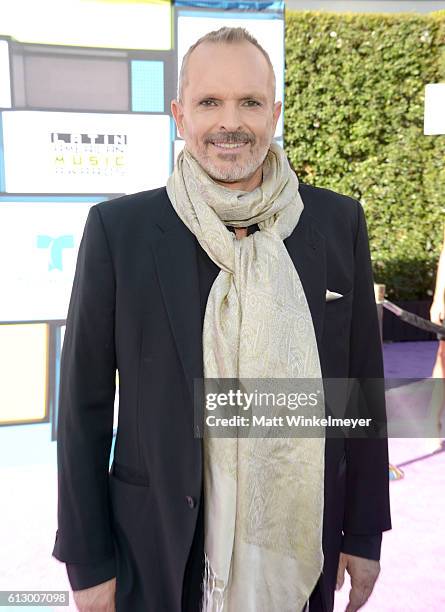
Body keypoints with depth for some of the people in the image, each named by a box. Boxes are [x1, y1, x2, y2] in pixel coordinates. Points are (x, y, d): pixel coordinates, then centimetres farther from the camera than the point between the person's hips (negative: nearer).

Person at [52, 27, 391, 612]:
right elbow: (86, 404, -7)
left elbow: (362, 385, 0)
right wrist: (88, 561, -2)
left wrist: (365, 533, 5)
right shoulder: (118, 228, -12)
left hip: (305, 537, 2)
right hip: (162, 542, -1)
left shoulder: (340, 222, -7)